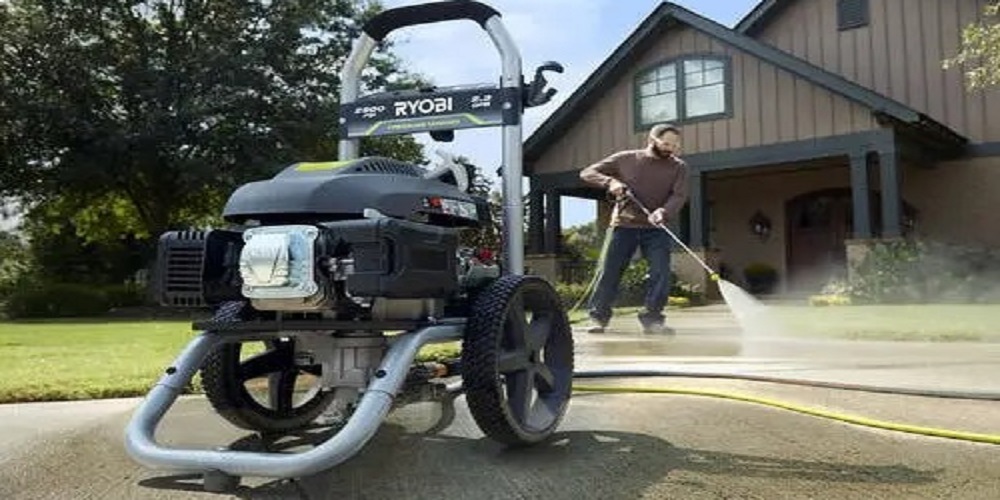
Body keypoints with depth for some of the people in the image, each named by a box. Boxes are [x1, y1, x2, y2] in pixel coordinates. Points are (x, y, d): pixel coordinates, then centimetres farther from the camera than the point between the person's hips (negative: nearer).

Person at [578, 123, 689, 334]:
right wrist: (609, 181, -16)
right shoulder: (625, 159, 1)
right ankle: (598, 317, 12)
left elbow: (679, 196, -10)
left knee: (661, 273, -9)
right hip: (624, 226, -1)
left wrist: (663, 212, -31)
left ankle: (651, 318, 2)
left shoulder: (678, 167, 3)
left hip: (656, 229, 1)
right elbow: (587, 173, 4)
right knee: (610, 272, 0)